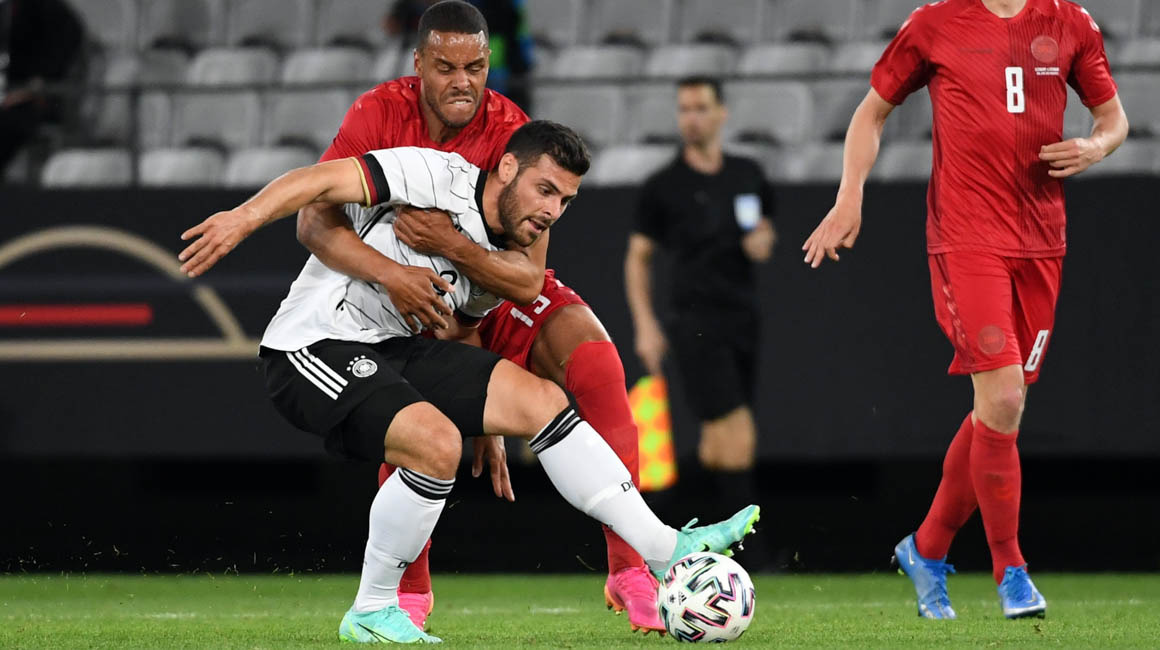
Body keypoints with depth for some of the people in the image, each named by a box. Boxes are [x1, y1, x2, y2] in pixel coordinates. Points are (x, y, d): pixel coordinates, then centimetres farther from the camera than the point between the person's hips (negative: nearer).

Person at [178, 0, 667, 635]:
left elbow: (527, 278, -27)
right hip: (420, 299, 0)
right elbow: (314, 221, -27)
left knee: (594, 360, -24)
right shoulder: (381, 113, -20)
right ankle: (410, 594, 4)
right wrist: (392, 274, -43)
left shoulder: (511, 134, -23)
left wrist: (452, 245, -45)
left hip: (500, 291, 0)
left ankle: (628, 571, -20)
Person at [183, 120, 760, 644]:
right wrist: (245, 217, -37)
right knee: (436, 443, -30)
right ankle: (370, 612, -11)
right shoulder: (437, 177, -15)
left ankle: (669, 552, -4)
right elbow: (326, 181, -23)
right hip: (314, 347, -8)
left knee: (541, 400, -5)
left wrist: (488, 420, 23)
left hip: (394, 347, 8)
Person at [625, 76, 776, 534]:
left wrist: (763, 242, 1)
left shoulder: (748, 175, 10)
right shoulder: (663, 187, -2)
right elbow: (637, 257, 5)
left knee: (718, 447, 6)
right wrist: (646, 325, -4)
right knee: (739, 437, -16)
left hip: (743, 321, 5)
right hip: (697, 321, -5)